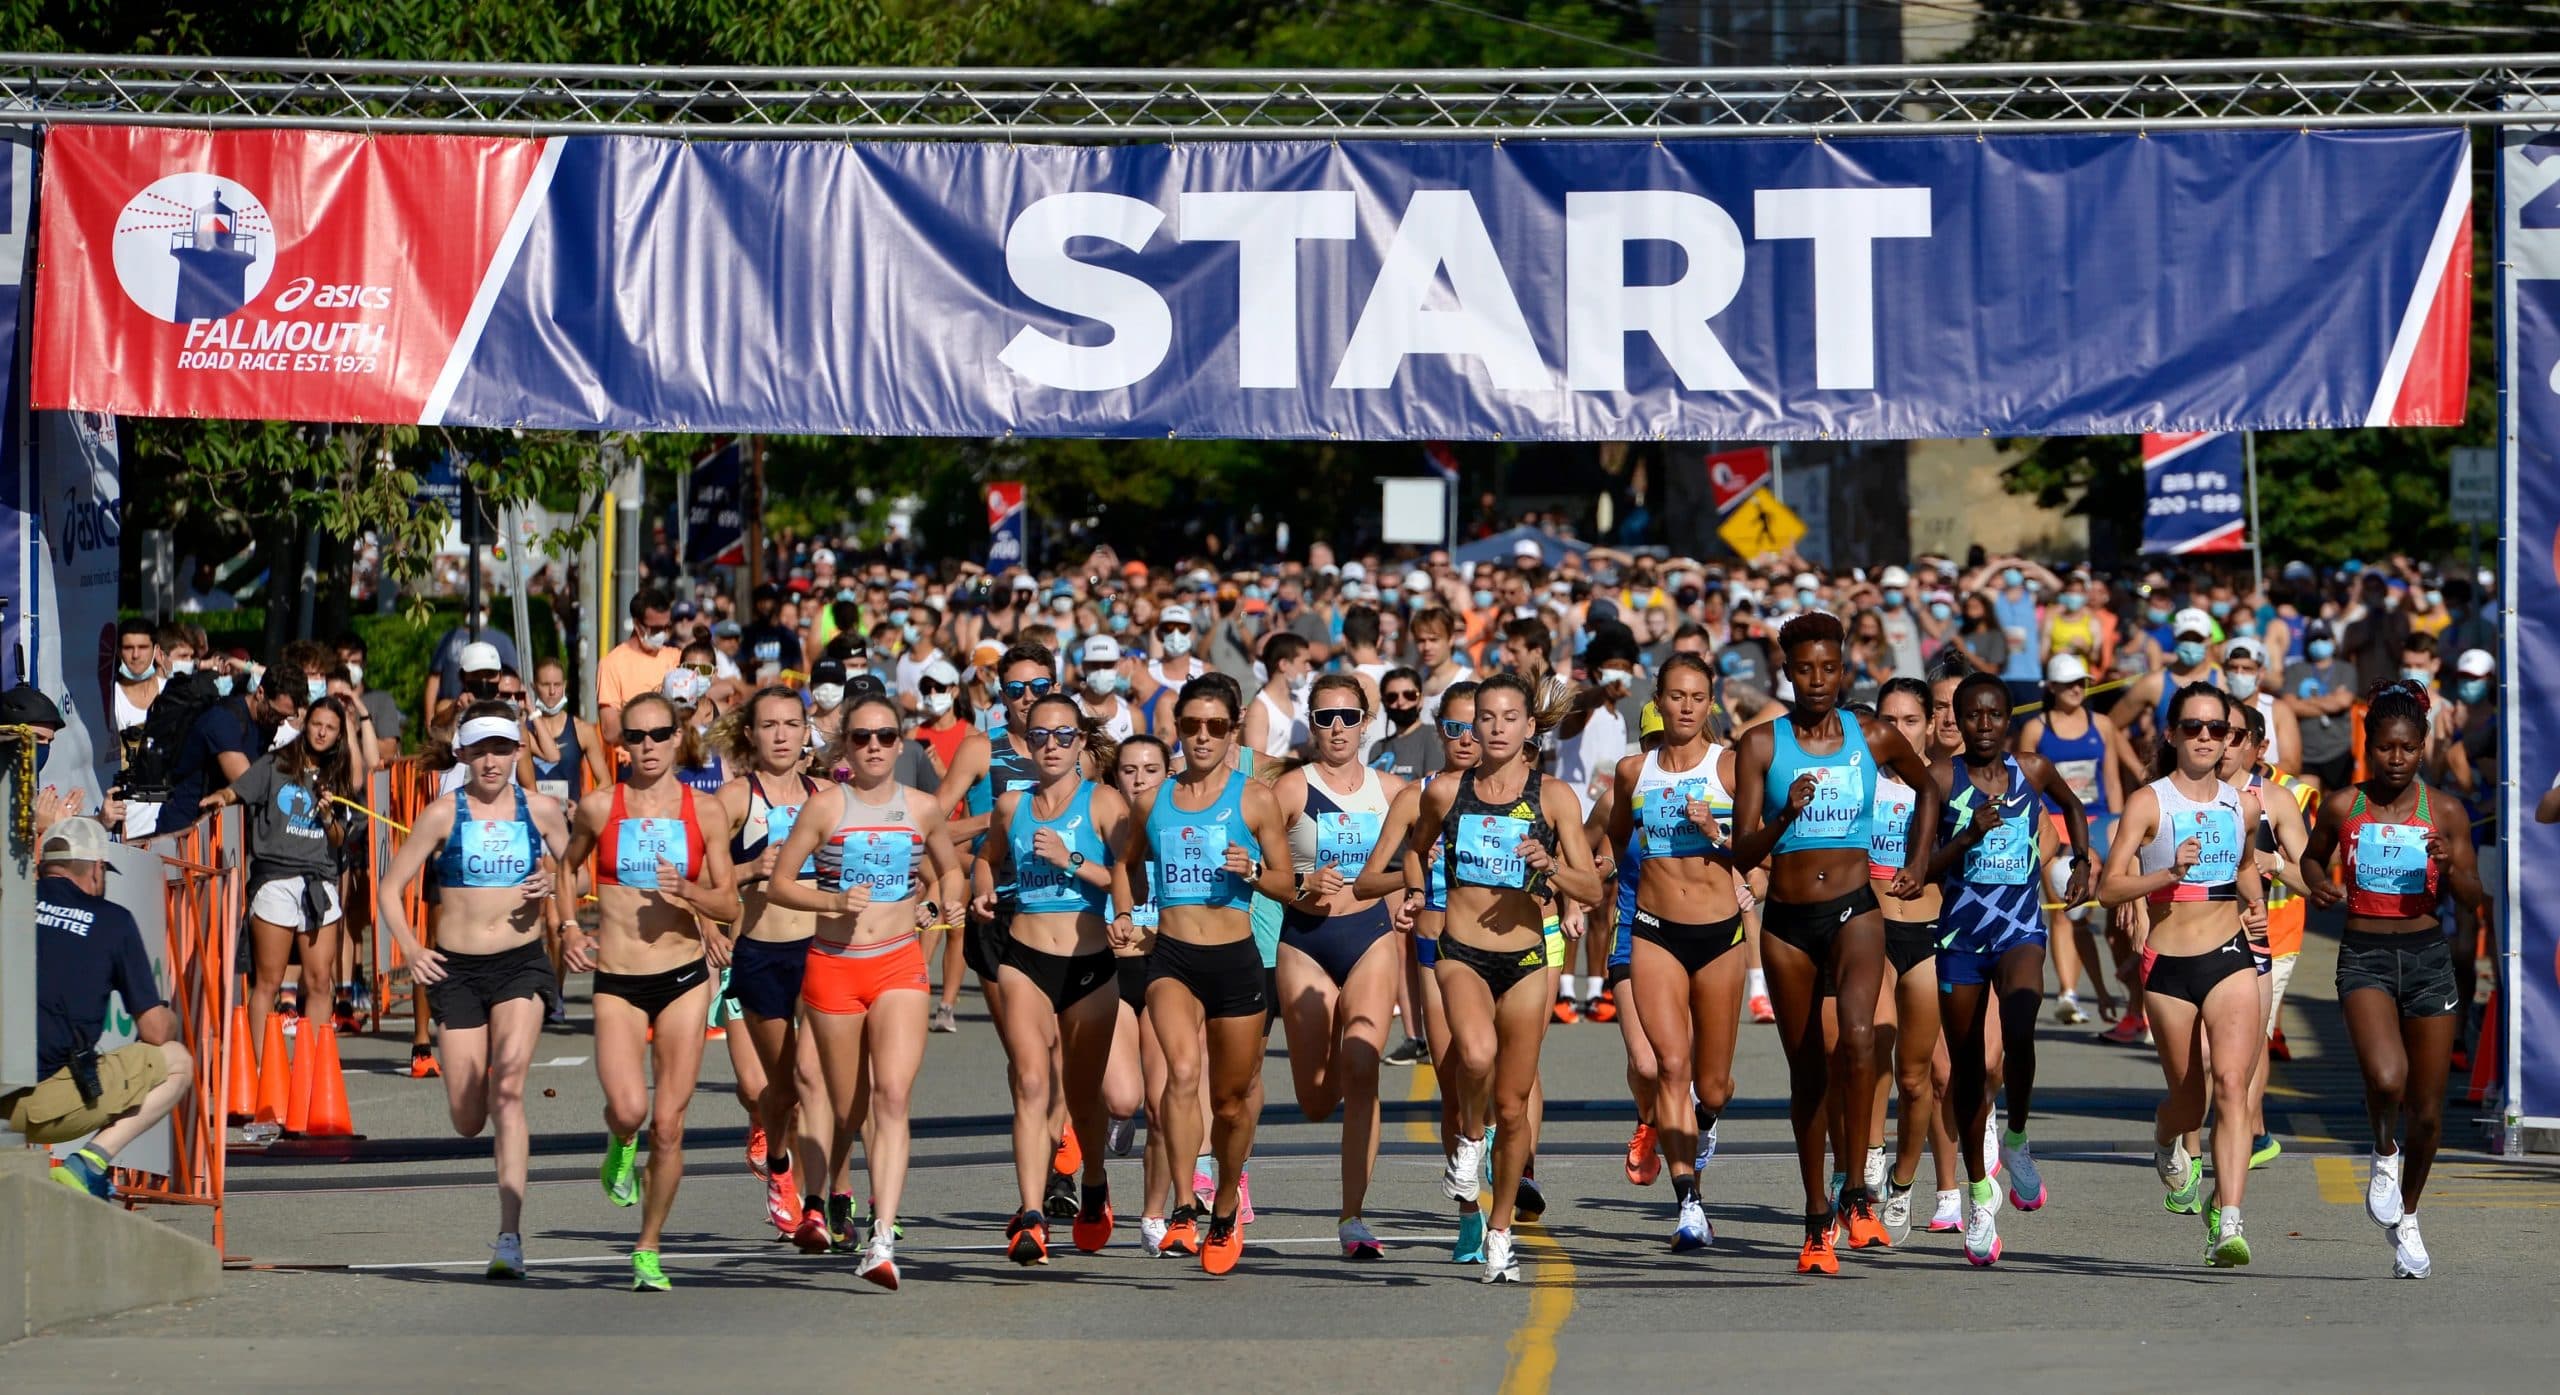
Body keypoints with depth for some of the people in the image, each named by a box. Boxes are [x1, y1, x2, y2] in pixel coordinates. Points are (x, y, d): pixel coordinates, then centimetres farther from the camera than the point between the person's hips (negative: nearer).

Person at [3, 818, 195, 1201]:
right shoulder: (112, 920, 4)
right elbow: (156, 1031, 7)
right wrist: (171, 1019, 32)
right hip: (54, 1104, -4)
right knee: (176, 1063, 15)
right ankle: (91, 1161, -3)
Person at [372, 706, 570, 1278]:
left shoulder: (542, 811, 4)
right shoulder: (443, 816, 0)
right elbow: (390, 889, 3)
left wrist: (553, 885, -7)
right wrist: (410, 948, -12)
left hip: (521, 964, -1)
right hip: (457, 968, 1)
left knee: (508, 1087, -21)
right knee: (467, 1119, 1)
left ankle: (510, 1232, -22)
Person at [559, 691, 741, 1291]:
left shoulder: (705, 813, 1)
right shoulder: (598, 807, 0)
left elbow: (729, 907, 4)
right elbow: (563, 869, 18)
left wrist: (689, 892, -15)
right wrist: (569, 930, 2)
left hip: (685, 977, 1)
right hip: (617, 981, -1)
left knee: (668, 1124, -1)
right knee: (628, 1107, -20)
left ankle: (649, 1250, 15)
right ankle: (620, 1146, 18)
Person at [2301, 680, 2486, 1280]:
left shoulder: (2444, 812, 1)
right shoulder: (2342, 807, 0)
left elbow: (2474, 899, 3)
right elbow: (2313, 855, 19)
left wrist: (2451, 868, -18)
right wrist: (2319, 885, -2)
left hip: (2427, 958, 2)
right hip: (2365, 957, -2)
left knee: (2426, 1108, 7)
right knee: (2385, 1079, -27)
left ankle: (2408, 1218, 31)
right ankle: (2384, 1153, 7)